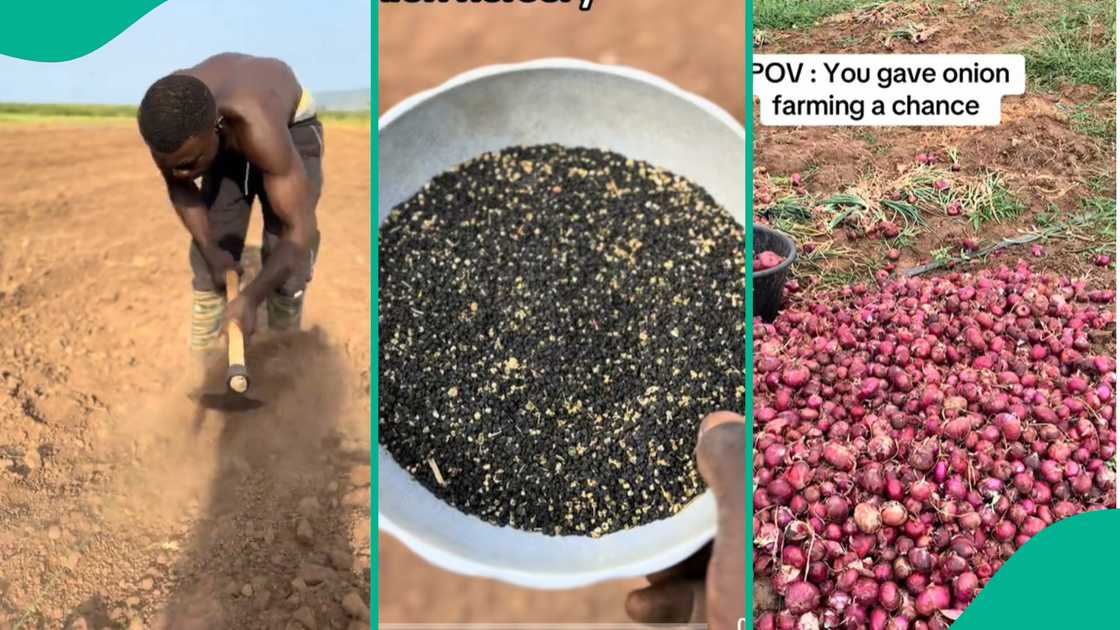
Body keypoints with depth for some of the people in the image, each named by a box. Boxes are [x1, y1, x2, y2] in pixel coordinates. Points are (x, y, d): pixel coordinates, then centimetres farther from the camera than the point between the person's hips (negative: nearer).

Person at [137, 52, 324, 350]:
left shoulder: (261, 128, -47)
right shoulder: (164, 119, -33)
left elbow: (300, 231, -44)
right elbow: (179, 188, -12)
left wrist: (250, 298, -52)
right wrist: (210, 251, -23)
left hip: (291, 124, -3)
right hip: (227, 135, 4)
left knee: (286, 245, -15)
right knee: (213, 239, -5)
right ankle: (203, 355, 7)